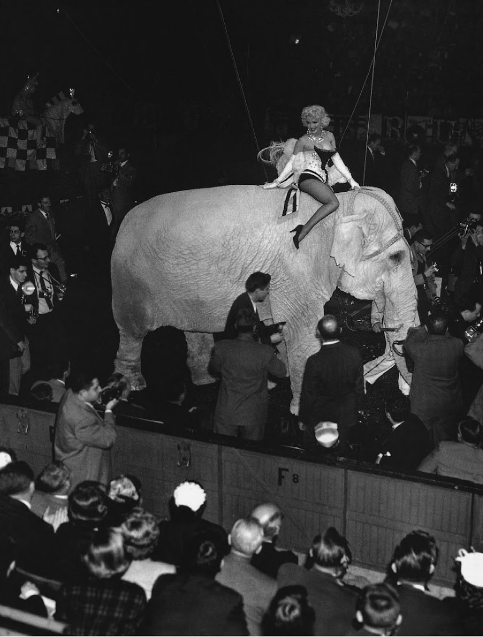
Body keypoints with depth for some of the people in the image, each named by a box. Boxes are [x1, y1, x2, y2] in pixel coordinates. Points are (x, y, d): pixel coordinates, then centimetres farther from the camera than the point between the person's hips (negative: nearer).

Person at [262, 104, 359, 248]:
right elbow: (292, 163, 8)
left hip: (322, 179, 7)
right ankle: (303, 231, -35)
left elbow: (337, 160, 21)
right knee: (333, 202, -30)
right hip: (307, 177, -7)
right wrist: (276, 182, 6)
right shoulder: (303, 140, 5)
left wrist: (350, 180, 18)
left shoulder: (329, 136, 18)